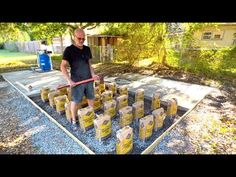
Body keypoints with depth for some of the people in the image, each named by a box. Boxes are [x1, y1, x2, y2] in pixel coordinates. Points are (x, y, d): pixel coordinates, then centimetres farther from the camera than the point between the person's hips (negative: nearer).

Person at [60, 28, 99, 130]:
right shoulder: (69, 50, -9)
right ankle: (74, 121, 21)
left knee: (91, 98, 14)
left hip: (88, 79, 5)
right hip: (77, 81, -5)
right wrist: (69, 80, -19)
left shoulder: (87, 49, 7)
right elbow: (63, 66, -10)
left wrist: (93, 74, 0)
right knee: (75, 101, 5)